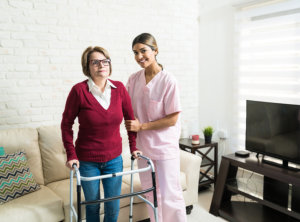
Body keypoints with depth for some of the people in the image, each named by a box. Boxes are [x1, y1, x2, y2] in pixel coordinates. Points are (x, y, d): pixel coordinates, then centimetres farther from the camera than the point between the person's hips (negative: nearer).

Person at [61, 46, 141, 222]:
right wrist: (71, 155, -9)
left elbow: (130, 118, 7)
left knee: (113, 208, 13)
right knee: (92, 206, 15)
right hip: (87, 161, -2)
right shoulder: (79, 90, -13)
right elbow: (66, 124, -5)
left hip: (114, 159, 3)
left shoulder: (119, 88, -4)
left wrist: (133, 147, 7)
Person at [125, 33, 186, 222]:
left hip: (165, 146, -5)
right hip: (143, 146, 6)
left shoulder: (168, 81, -15)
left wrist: (141, 126, -16)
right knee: (151, 195, 18)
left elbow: (172, 119, -14)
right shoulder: (133, 80, 2)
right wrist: (132, 123, -4)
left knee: (169, 195, 1)